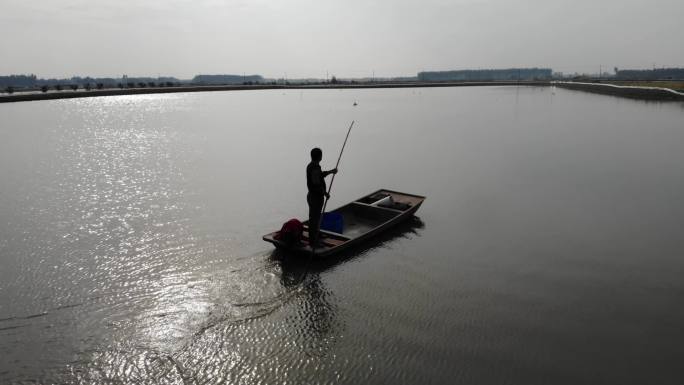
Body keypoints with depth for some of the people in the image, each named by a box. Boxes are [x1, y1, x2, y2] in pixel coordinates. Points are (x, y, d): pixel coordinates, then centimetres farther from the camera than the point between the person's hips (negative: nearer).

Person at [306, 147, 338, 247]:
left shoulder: (310, 166, 6)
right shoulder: (315, 168, -25)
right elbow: (317, 185, -28)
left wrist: (331, 171, 21)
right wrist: (326, 193, -16)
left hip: (311, 196, 10)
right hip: (316, 198, -10)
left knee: (313, 219, 19)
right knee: (315, 220, 1)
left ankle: (312, 240, 31)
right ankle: (314, 242, 12)